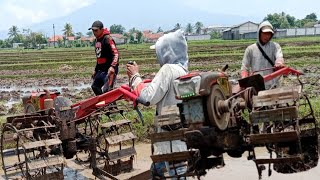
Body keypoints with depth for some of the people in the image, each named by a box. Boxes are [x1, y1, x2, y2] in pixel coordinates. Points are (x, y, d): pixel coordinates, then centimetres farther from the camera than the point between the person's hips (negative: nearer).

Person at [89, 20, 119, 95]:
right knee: (95, 87, 16)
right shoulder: (97, 40, 15)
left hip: (109, 70, -10)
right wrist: (96, 70, 26)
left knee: (107, 90, -16)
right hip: (101, 70, 10)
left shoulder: (107, 39, -12)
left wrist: (112, 66, -37)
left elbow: (115, 53, -23)